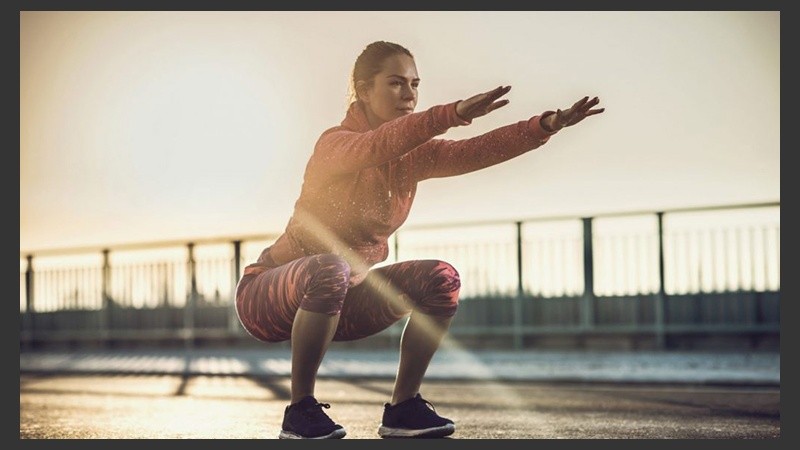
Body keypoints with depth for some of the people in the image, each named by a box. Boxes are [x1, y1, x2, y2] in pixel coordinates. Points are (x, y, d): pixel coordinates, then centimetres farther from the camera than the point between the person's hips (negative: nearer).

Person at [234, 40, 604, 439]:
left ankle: (402, 407, -4)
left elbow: (476, 151, -15)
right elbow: (379, 145, -43)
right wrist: (454, 114, -57)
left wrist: (545, 125, -30)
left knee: (440, 279, -11)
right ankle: (300, 410, -24)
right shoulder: (336, 143, -19)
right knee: (329, 269, -39)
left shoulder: (413, 156, 1)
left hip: (341, 303, 6)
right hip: (269, 297, -6)